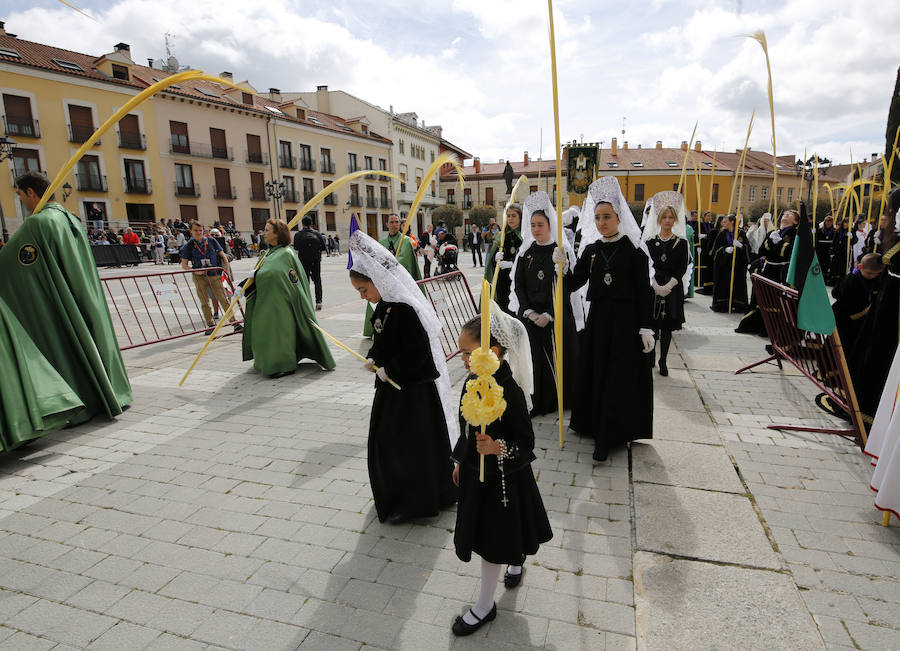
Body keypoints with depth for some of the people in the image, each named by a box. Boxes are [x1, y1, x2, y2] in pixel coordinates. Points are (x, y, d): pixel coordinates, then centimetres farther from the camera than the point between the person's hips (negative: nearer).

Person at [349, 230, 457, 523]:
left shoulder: (405, 310, -25)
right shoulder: (382, 307, 4)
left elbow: (417, 354, -27)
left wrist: (389, 371, -17)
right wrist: (373, 359, 0)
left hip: (413, 388, -10)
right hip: (390, 382, 10)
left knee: (410, 443, 4)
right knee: (385, 438, 20)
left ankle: (413, 501, 23)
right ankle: (394, 496, 39)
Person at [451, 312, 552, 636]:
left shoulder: (509, 392, -29)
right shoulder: (474, 381, -6)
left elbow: (526, 444, -22)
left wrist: (497, 448, -40)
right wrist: (461, 461, 16)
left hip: (501, 478, -7)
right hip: (476, 472, 7)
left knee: (491, 538, 10)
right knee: (500, 532, 27)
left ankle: (485, 605, 32)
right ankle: (517, 561, 57)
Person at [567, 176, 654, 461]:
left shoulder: (634, 249, -5)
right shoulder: (590, 249, 7)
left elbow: (644, 291, -5)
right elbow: (574, 284, 3)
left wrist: (645, 328, -8)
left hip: (626, 321, -4)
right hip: (597, 319, 4)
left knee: (620, 379, 0)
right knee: (596, 374, 10)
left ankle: (607, 438, 8)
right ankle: (595, 426, 27)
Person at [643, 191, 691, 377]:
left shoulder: (681, 242, 3)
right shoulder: (650, 241, 4)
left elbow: (683, 268, -1)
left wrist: (668, 286, -12)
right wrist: (655, 286, -13)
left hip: (672, 290, 0)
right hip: (652, 289, 0)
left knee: (667, 327, 5)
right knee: (652, 325, 0)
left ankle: (663, 361, 16)